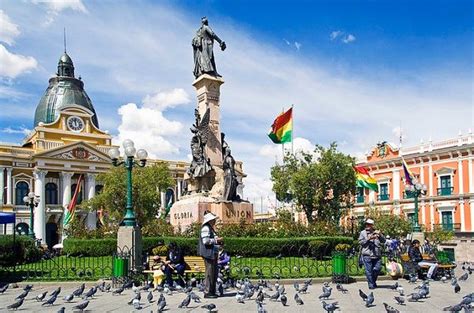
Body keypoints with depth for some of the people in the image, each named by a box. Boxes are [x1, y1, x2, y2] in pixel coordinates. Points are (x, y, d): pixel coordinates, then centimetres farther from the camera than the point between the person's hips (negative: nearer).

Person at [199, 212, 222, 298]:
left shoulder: (210, 229, 21)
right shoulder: (206, 228, -11)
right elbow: (205, 241, -21)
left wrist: (218, 241, 15)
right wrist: (216, 240, -14)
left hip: (213, 254, 10)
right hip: (208, 253, -10)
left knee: (214, 274, 12)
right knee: (210, 273, -8)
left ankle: (212, 292, 18)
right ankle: (207, 292, -3)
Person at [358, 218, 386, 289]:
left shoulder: (376, 232, 16)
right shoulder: (363, 233, 9)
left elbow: (383, 241, 8)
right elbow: (361, 242, -3)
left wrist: (380, 235, -11)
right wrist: (369, 239, -14)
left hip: (377, 255, 3)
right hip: (367, 255, -3)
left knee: (377, 269, 2)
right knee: (369, 271, -3)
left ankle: (373, 281, 25)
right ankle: (371, 284, 7)